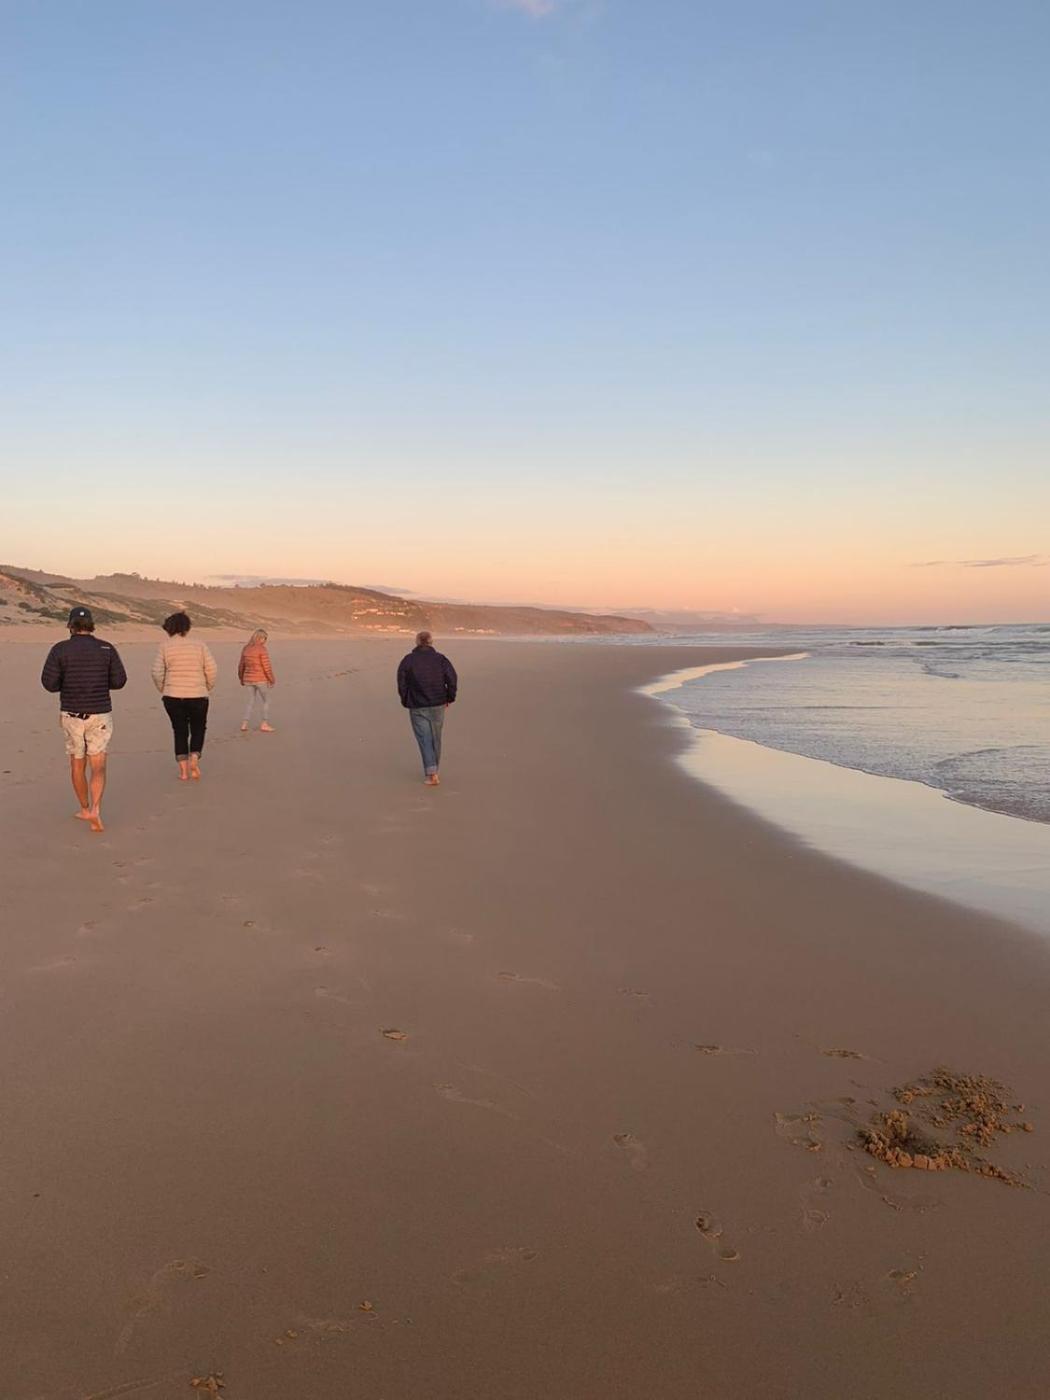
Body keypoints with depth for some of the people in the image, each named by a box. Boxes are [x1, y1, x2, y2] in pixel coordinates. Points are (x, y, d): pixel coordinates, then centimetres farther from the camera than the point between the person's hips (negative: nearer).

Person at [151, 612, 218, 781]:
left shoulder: (164, 647, -1)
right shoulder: (199, 646, 1)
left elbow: (157, 673, -8)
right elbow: (212, 670, -4)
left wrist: (163, 690, 8)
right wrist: (206, 688, 11)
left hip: (173, 697, 0)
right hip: (197, 697, 0)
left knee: (179, 731, 13)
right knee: (198, 730, 17)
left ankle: (183, 770, 9)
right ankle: (194, 758, -5)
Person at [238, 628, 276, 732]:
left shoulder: (246, 649, 4)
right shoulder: (262, 649, -15)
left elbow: (242, 666, 11)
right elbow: (267, 667, -17)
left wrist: (241, 679, 24)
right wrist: (272, 680, -7)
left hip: (248, 679, 6)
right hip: (261, 679, -6)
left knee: (251, 701, 16)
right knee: (266, 701, 10)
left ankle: (244, 725, 7)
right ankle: (265, 724, 6)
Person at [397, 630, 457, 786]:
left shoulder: (408, 660, -2)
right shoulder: (440, 659, 0)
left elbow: (401, 683, -4)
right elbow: (452, 678, -6)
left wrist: (406, 701, 8)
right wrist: (449, 698, 6)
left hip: (417, 707, -2)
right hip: (438, 705, 2)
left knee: (424, 739, -1)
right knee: (435, 738, 15)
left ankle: (431, 773, -14)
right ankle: (434, 770, 26)